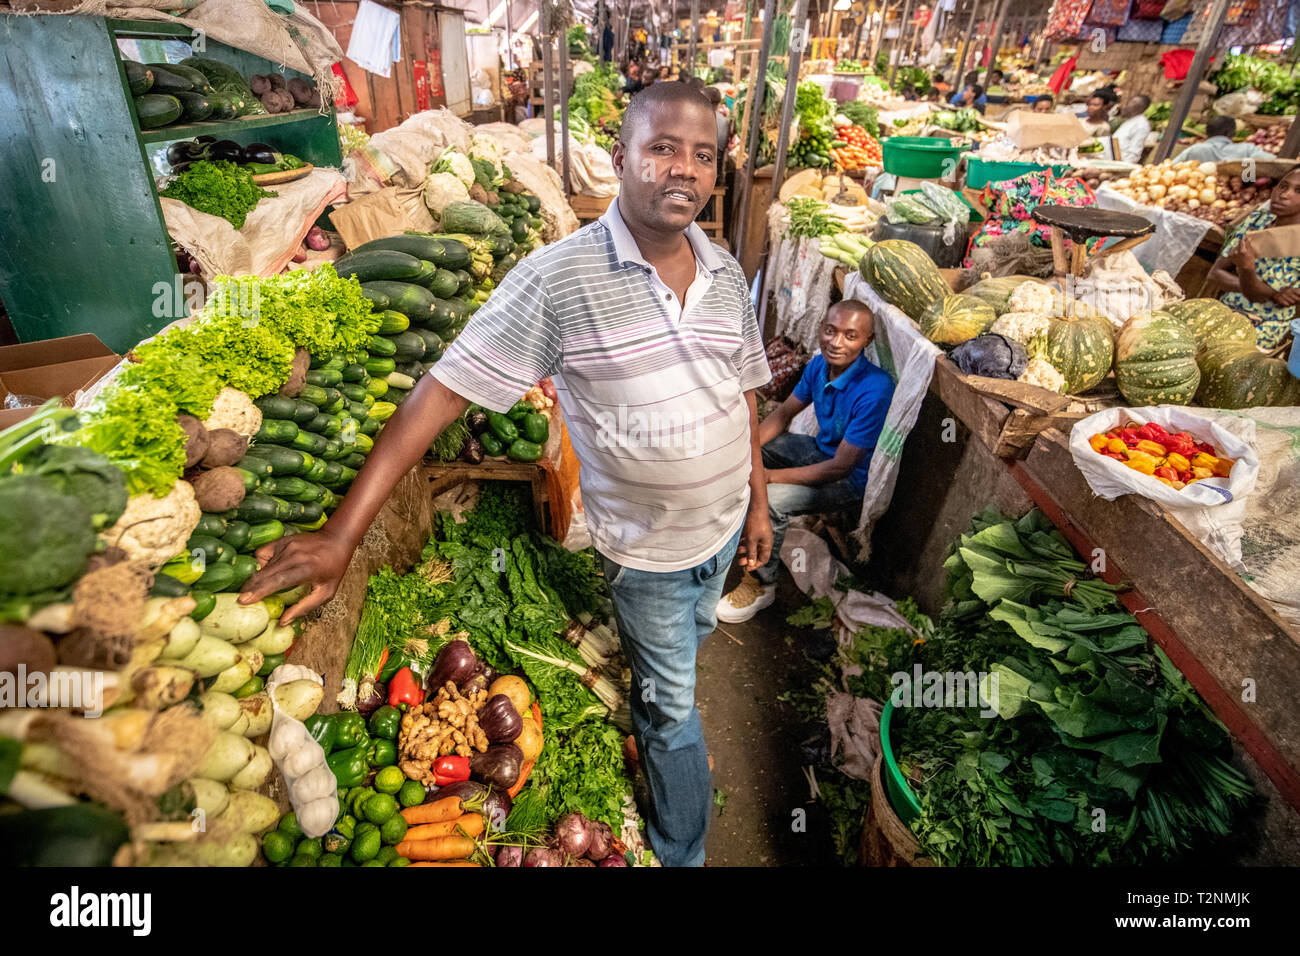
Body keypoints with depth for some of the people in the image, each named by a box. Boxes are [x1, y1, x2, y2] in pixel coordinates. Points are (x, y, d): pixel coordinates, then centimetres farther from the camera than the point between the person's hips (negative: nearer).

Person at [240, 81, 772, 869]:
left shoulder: (726, 272, -3)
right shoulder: (559, 279, -23)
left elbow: (745, 394, 7)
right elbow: (442, 391, -24)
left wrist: (758, 501, 10)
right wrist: (341, 536, -27)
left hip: (725, 525, 6)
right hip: (647, 548, -5)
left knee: (692, 640, 31)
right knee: (673, 705, 15)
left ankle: (657, 721, 66)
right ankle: (683, 851, 44)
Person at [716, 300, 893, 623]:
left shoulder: (874, 391, -32)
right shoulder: (819, 365, -8)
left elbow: (840, 467, -30)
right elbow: (784, 413, 5)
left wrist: (768, 475, -28)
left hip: (853, 479, -8)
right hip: (822, 449, 8)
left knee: (768, 499, -29)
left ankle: (762, 585, -6)